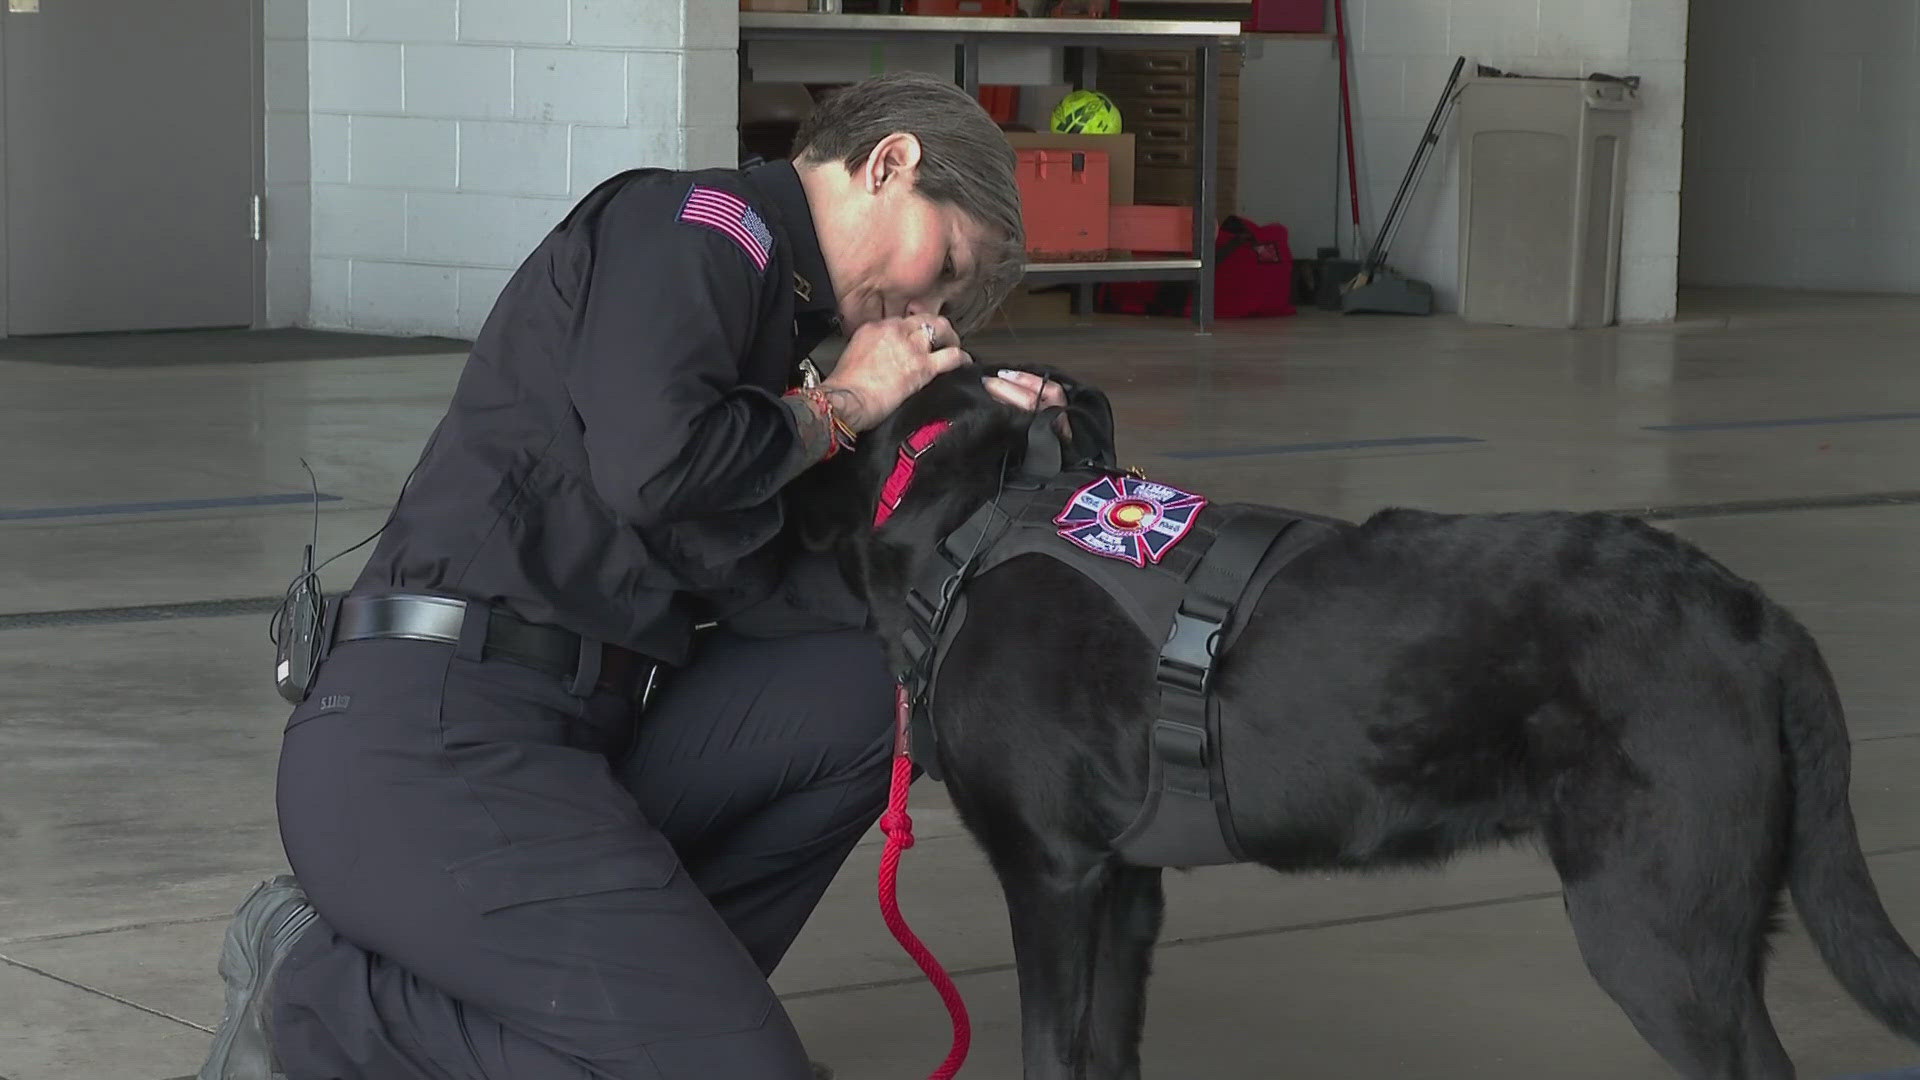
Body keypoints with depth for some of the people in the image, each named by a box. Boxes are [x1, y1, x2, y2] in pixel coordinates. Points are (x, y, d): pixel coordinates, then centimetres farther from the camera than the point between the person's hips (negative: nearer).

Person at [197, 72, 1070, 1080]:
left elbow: (754, 584, 13)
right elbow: (656, 466, -21)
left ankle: (636, 983, 3)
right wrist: (834, 407, -3)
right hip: (423, 750, -10)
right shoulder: (696, 219, -3)